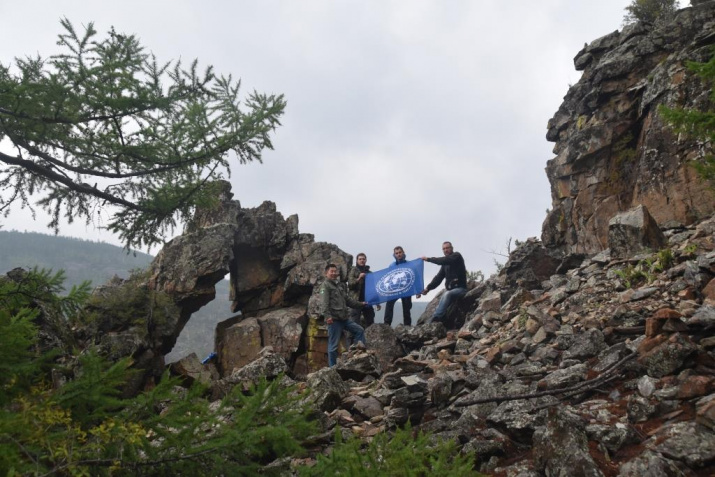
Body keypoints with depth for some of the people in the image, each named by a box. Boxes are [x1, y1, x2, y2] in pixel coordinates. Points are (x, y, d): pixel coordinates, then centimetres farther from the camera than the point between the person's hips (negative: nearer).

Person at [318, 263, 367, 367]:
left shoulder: (340, 285, 21)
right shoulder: (325, 285, -5)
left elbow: (347, 300, 29)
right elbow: (324, 302, -17)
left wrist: (360, 304, 29)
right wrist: (327, 316, -29)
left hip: (344, 318, 8)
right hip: (334, 319, -8)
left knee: (359, 330, 9)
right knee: (333, 345, -4)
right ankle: (332, 367, 4)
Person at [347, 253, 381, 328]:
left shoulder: (369, 273, 16)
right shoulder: (353, 271, 4)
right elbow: (350, 284, -9)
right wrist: (358, 279, -24)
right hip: (356, 301, -5)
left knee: (370, 322, 7)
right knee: (355, 323, -9)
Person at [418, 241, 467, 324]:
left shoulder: (457, 256, -2)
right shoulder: (445, 264, 18)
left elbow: (444, 260, -21)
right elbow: (438, 277, 11)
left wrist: (428, 259, -14)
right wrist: (428, 288, -3)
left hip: (460, 288, -8)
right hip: (451, 289, 8)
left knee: (447, 294, -35)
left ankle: (435, 319, -41)